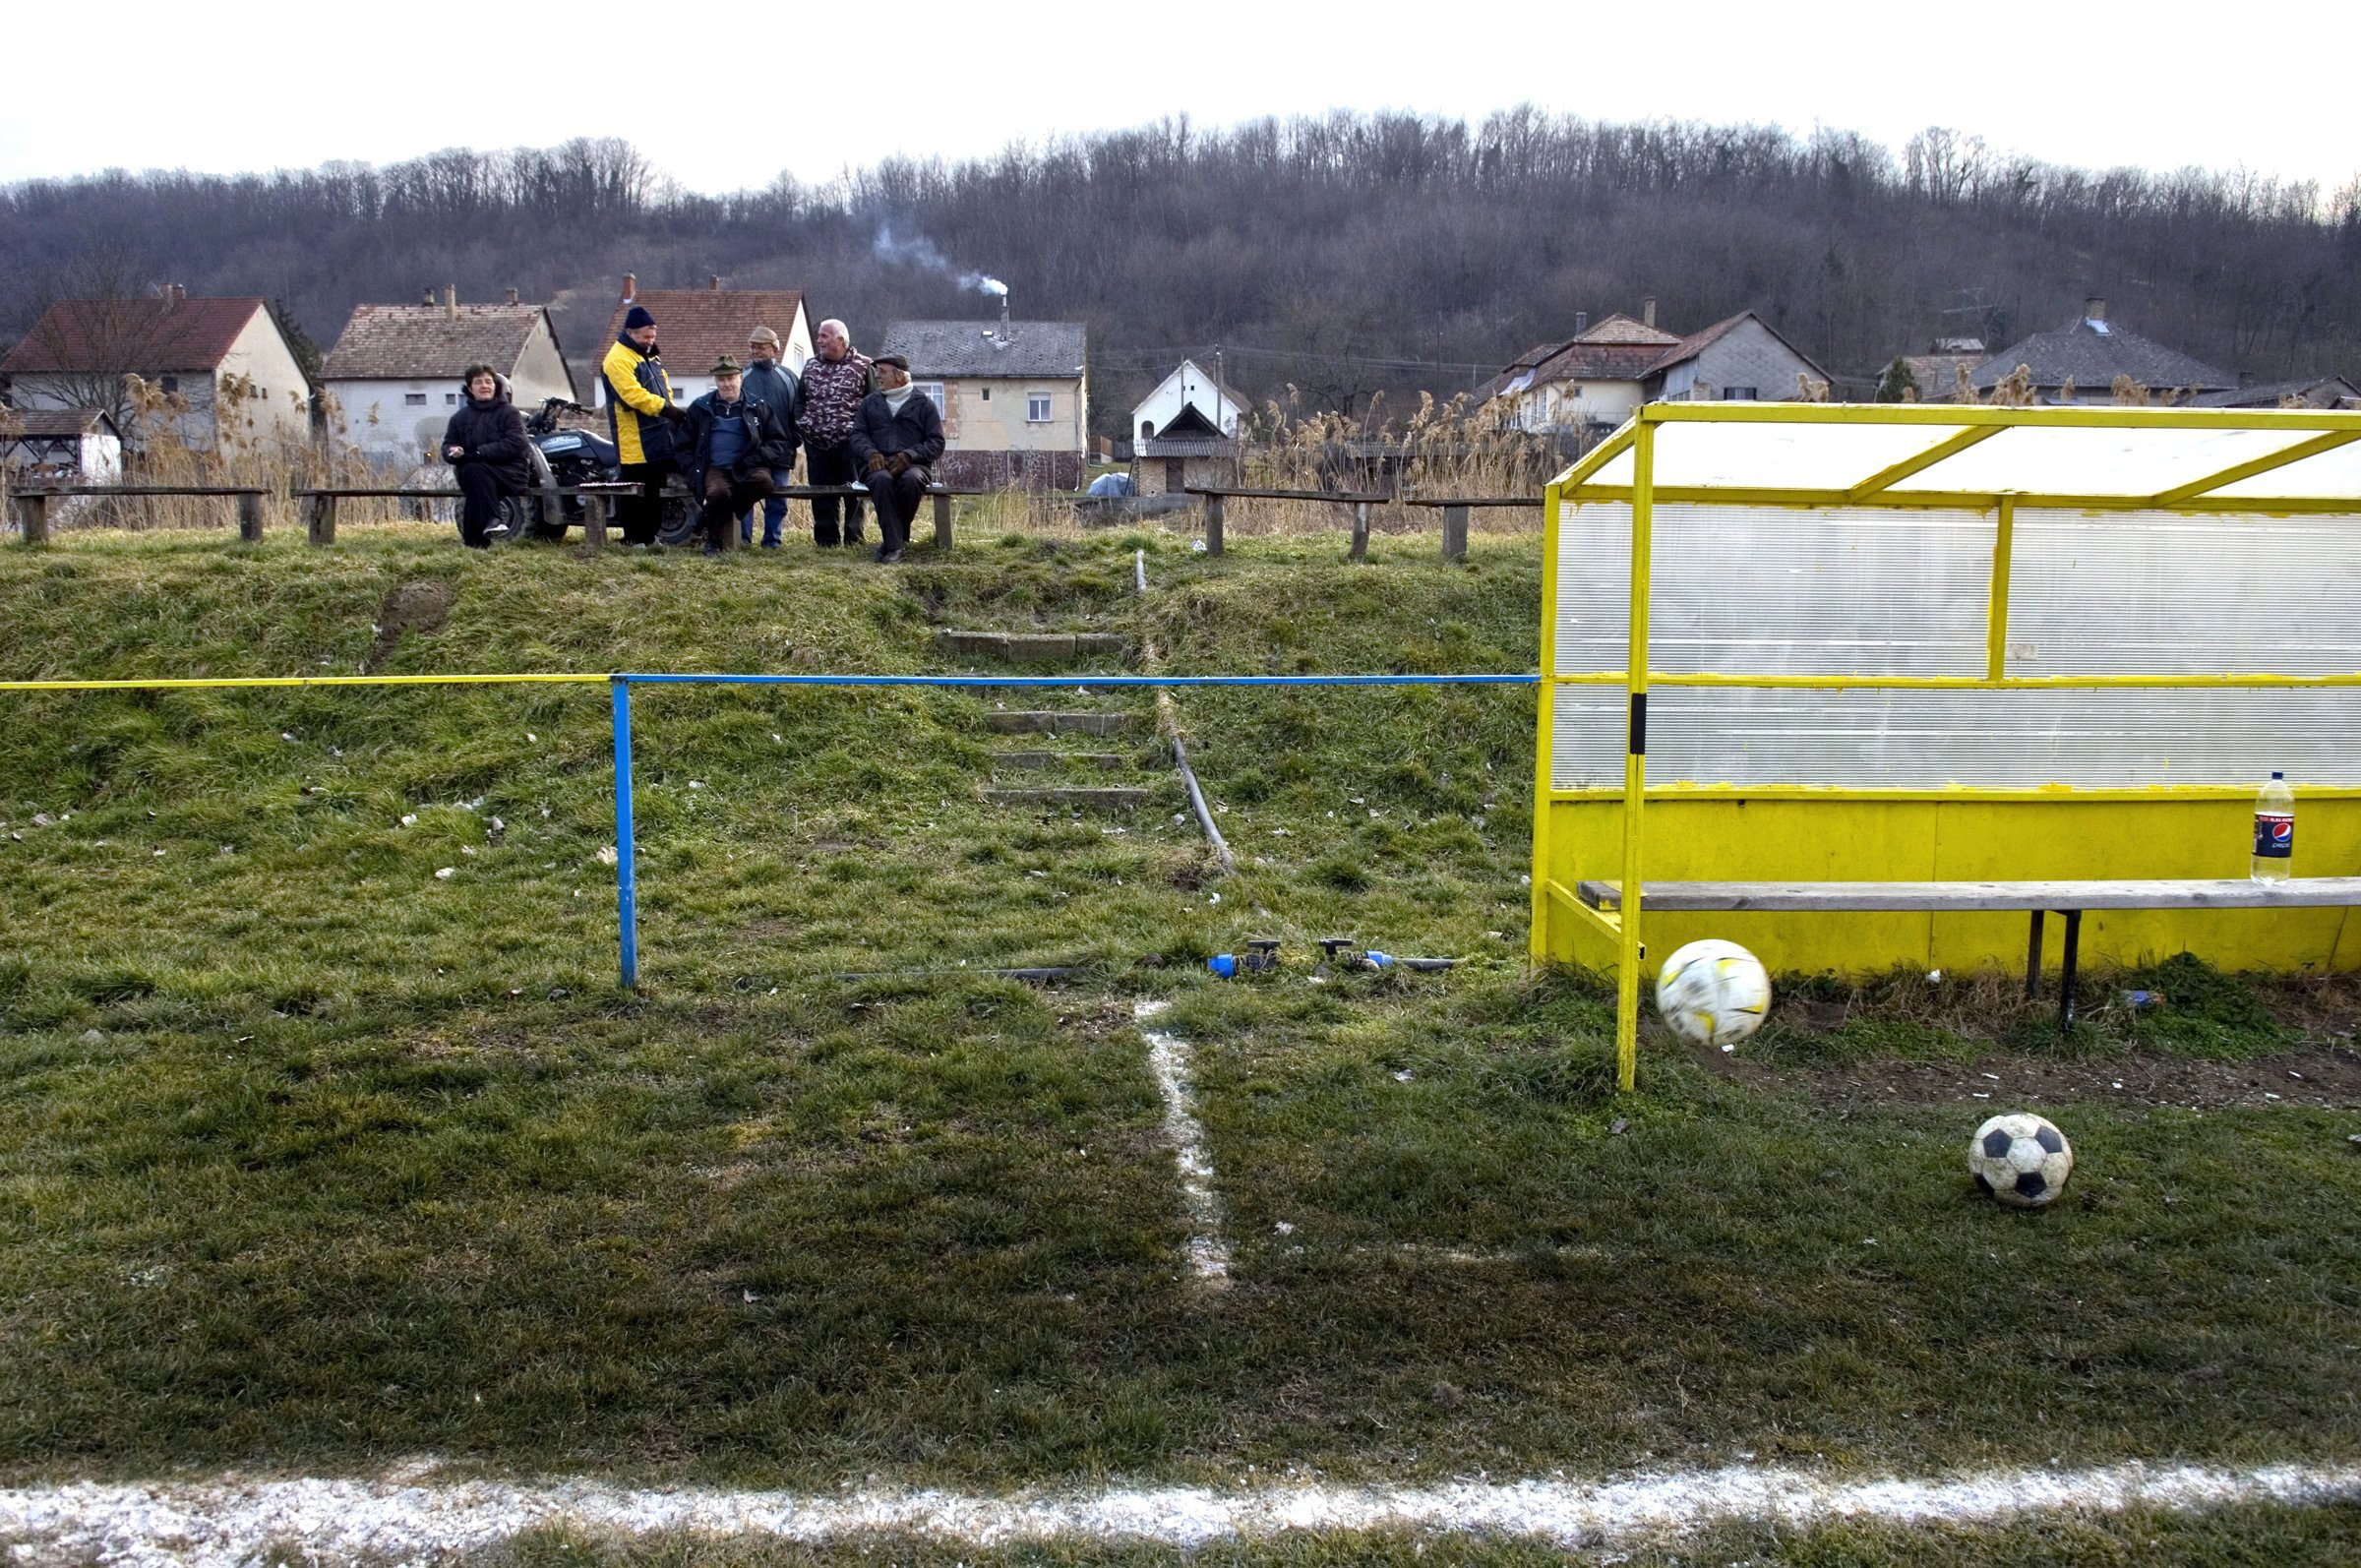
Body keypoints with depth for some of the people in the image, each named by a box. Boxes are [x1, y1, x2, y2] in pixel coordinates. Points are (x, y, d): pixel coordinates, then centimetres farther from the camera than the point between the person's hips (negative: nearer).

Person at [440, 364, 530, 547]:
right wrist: (452, 452, -12)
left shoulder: (508, 412, 4)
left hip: (511, 473, -4)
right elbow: (447, 445, 16)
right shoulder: (460, 417, 18)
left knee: (474, 470, -32)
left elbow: (516, 444, -11)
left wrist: (480, 452, -20)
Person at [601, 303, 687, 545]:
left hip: (659, 440, 9)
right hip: (634, 442, -9)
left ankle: (650, 536, 21)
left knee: (655, 492, 13)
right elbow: (633, 395, -23)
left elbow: (664, 390, 23)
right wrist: (665, 408, -28)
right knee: (636, 495, -5)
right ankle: (634, 539, 0)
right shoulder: (618, 359, -12)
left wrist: (674, 413, 7)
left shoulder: (650, 357, 18)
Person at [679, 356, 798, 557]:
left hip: (747, 469, 0)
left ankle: (708, 517, -16)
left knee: (764, 481, -36)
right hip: (716, 468, 0)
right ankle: (713, 541, -7)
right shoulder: (700, 408, 15)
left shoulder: (758, 407, 12)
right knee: (717, 492, -36)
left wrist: (758, 457, -6)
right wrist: (693, 472, 2)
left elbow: (781, 442, 11)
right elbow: (686, 446, 19)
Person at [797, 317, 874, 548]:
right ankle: (825, 540, 14)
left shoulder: (863, 366, -1)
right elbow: (801, 400, 21)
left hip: (849, 442, -4)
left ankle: (853, 540, 6)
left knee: (853, 493, 0)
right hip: (816, 443, 5)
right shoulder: (810, 365, 15)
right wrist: (802, 426, 10)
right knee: (820, 493, 7)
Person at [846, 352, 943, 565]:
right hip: (878, 465, 1)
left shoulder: (923, 403, 11)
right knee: (881, 479, -36)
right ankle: (894, 545, -39)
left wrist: (909, 455, -12)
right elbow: (857, 434, 12)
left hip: (912, 465, -1)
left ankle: (892, 539, -22)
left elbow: (936, 443, 4)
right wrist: (870, 452, -10)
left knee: (911, 480, -38)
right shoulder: (870, 402, 20)